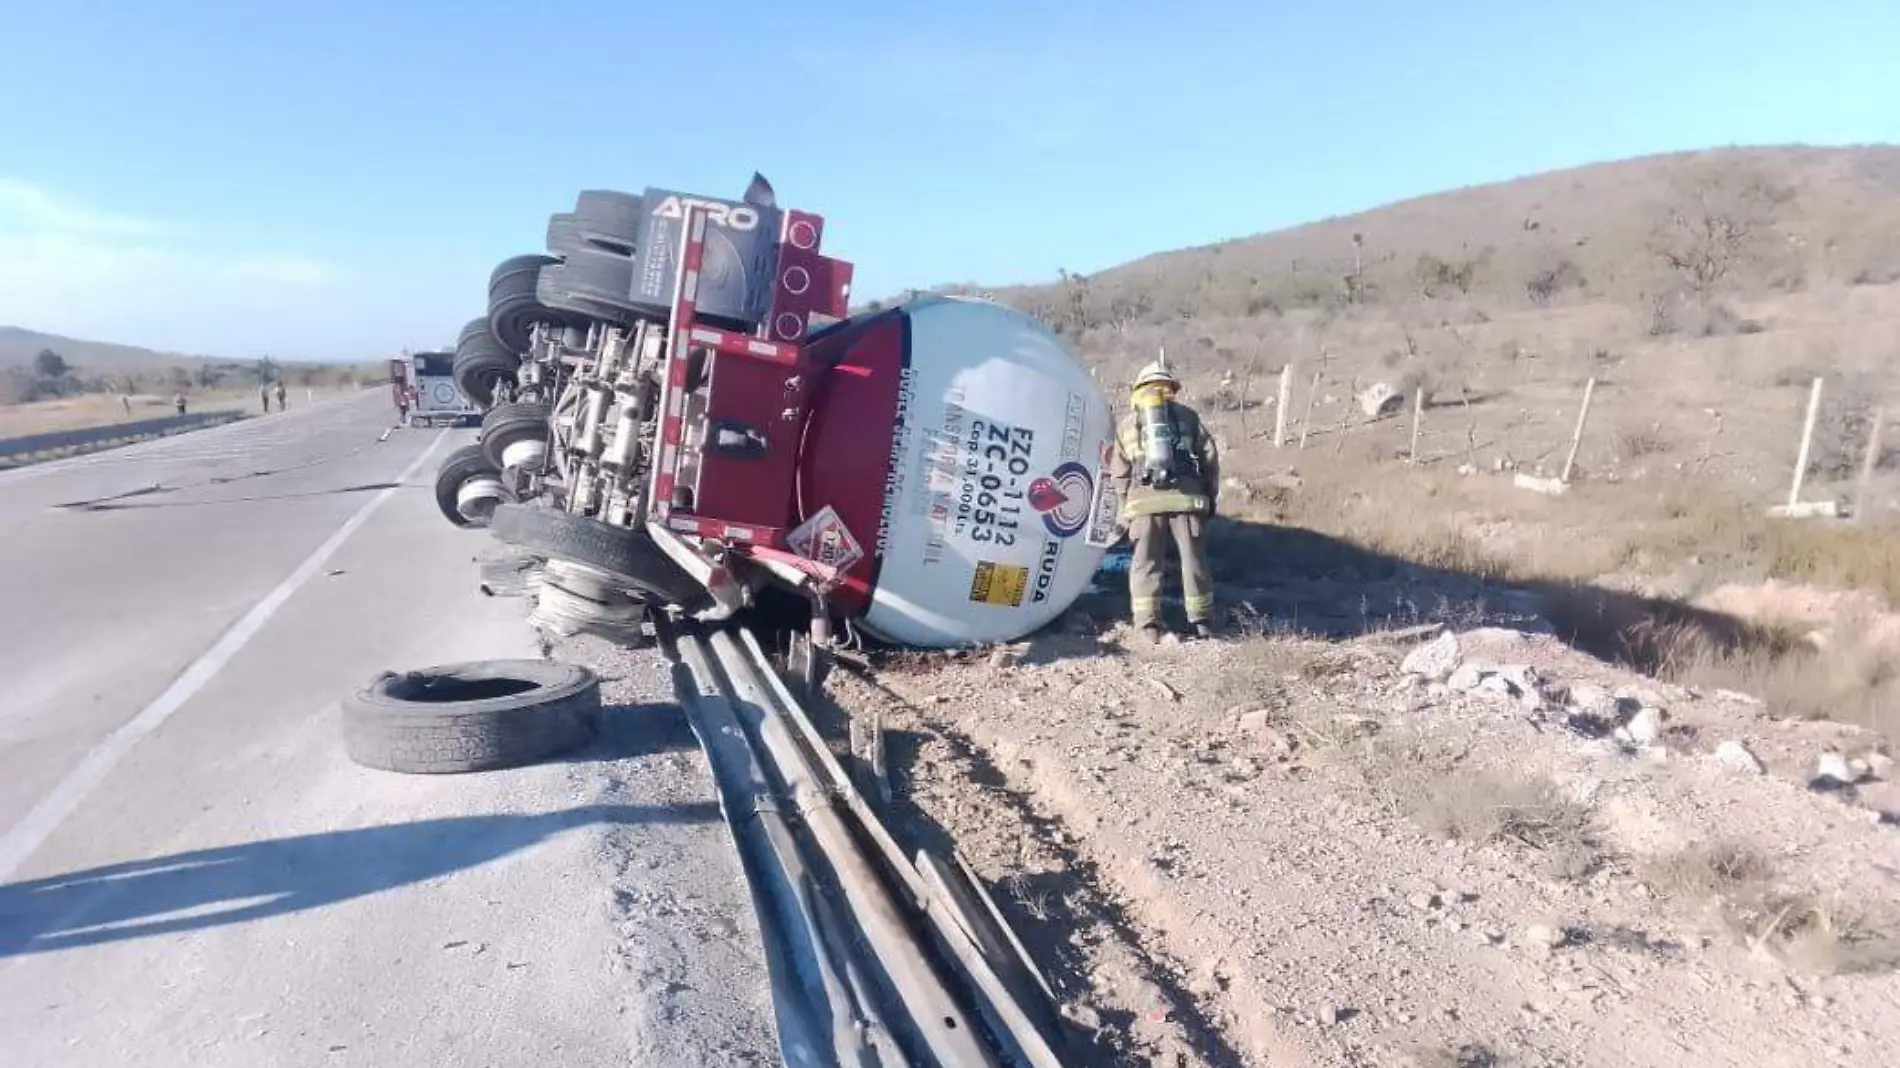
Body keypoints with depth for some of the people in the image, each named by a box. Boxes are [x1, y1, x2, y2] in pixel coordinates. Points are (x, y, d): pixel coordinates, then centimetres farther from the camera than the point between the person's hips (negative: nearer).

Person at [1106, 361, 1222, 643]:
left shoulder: (1127, 423, 15)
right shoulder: (1189, 416, 16)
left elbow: (1119, 472, 12)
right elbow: (1210, 457, 11)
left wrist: (1127, 505, 20)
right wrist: (1211, 497, 17)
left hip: (1144, 499, 0)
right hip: (1186, 496, 1)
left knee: (1146, 562, 5)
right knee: (1193, 559, 9)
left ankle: (1148, 624, -3)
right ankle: (1201, 622, 14)